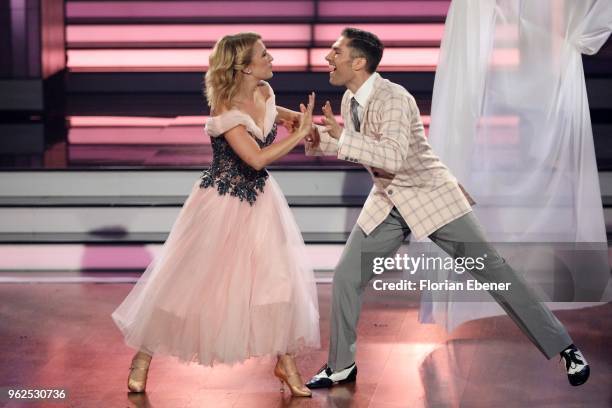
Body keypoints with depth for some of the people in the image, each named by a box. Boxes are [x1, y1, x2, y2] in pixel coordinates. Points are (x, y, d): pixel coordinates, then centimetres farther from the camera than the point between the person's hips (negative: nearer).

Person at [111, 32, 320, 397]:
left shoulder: (264, 93, -5)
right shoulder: (226, 110, -26)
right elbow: (257, 158, -33)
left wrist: (296, 117, 6)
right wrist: (300, 134, -28)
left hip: (260, 199, 6)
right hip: (223, 203, -6)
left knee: (282, 276, -1)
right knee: (186, 279, 3)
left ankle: (285, 361, 13)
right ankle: (143, 356, 19)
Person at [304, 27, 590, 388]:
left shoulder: (392, 98, -25)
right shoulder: (349, 100, 1)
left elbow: (391, 157, -38)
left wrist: (342, 135, -36)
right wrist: (318, 138, 1)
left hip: (430, 196, -7)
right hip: (388, 203, 7)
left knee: (491, 268, -3)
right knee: (346, 277, 0)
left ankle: (563, 348, 5)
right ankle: (341, 366, 17)